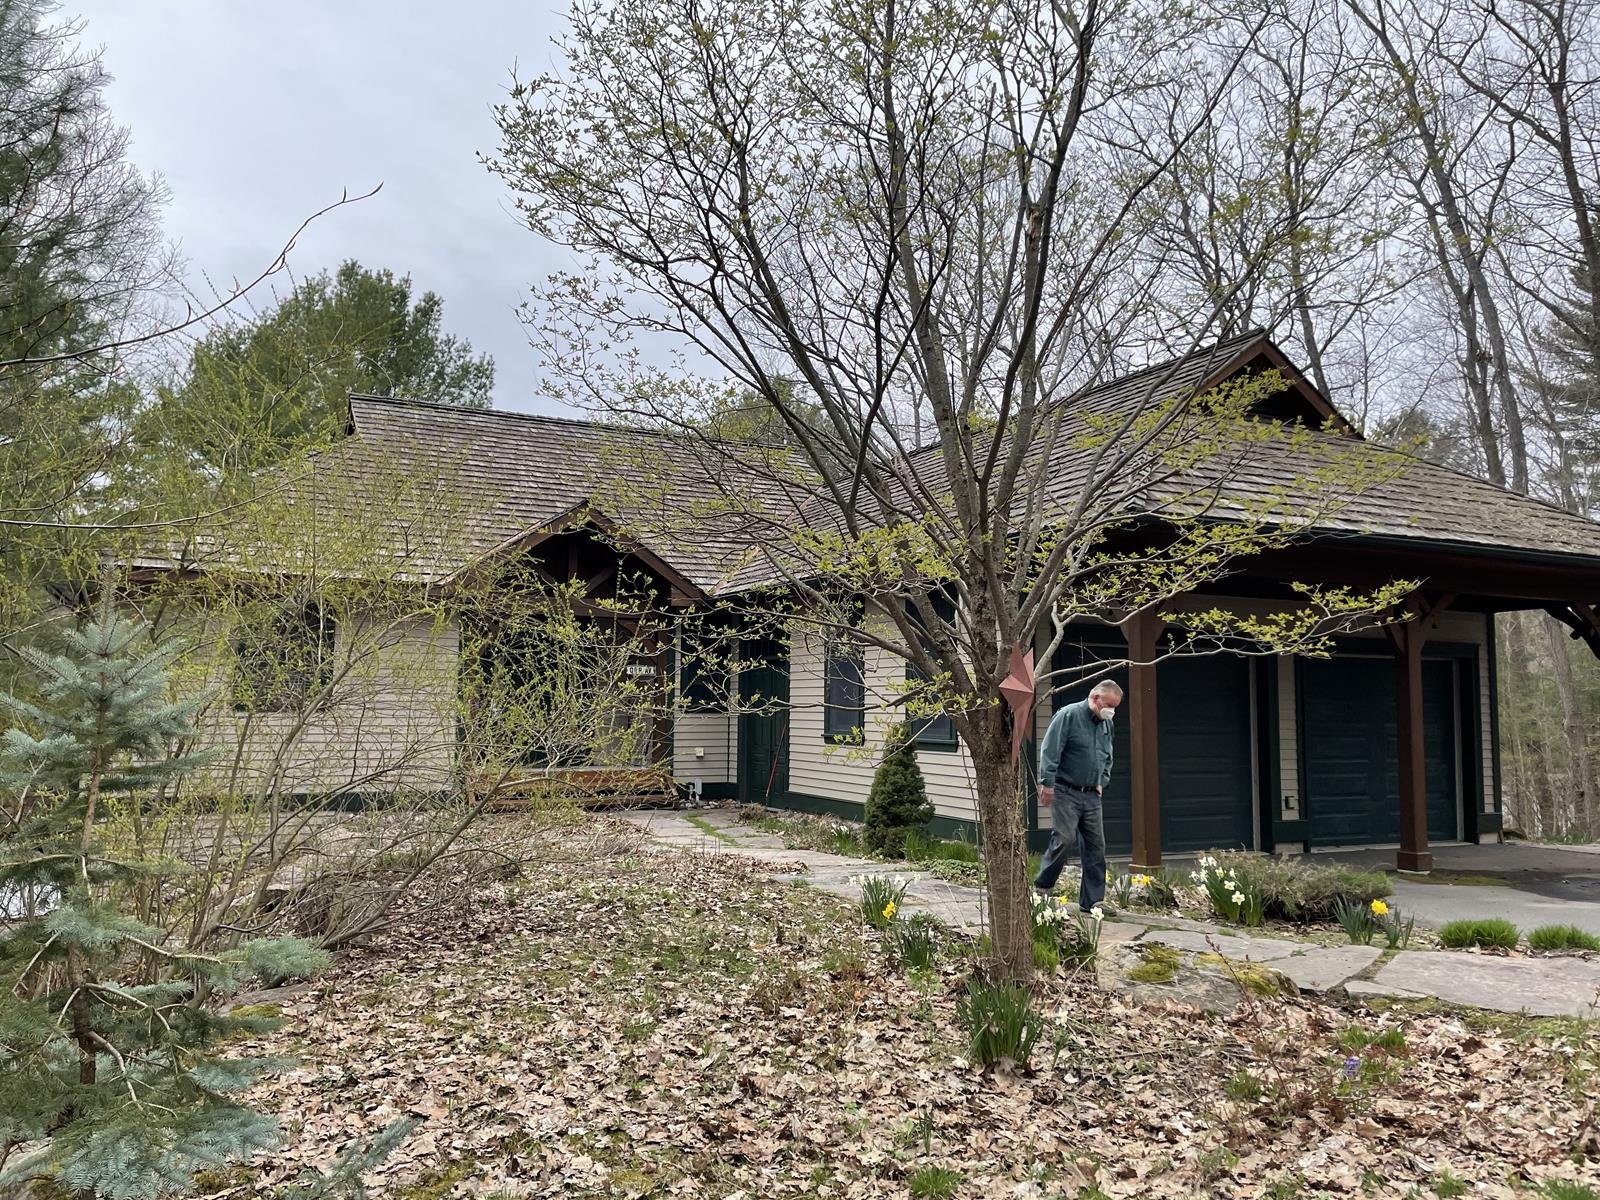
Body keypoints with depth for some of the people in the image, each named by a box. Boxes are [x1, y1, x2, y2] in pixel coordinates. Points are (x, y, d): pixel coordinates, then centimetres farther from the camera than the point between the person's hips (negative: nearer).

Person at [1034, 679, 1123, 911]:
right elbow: (1049, 751, -15)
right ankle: (1041, 888, 3)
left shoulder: (1106, 724, 13)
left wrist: (1102, 782, 15)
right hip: (1066, 793, -7)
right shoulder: (1068, 715, -10)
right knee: (1064, 839, -15)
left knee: (1096, 846, 3)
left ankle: (1092, 901, 9)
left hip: (1092, 796, 7)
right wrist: (1047, 784, -18)